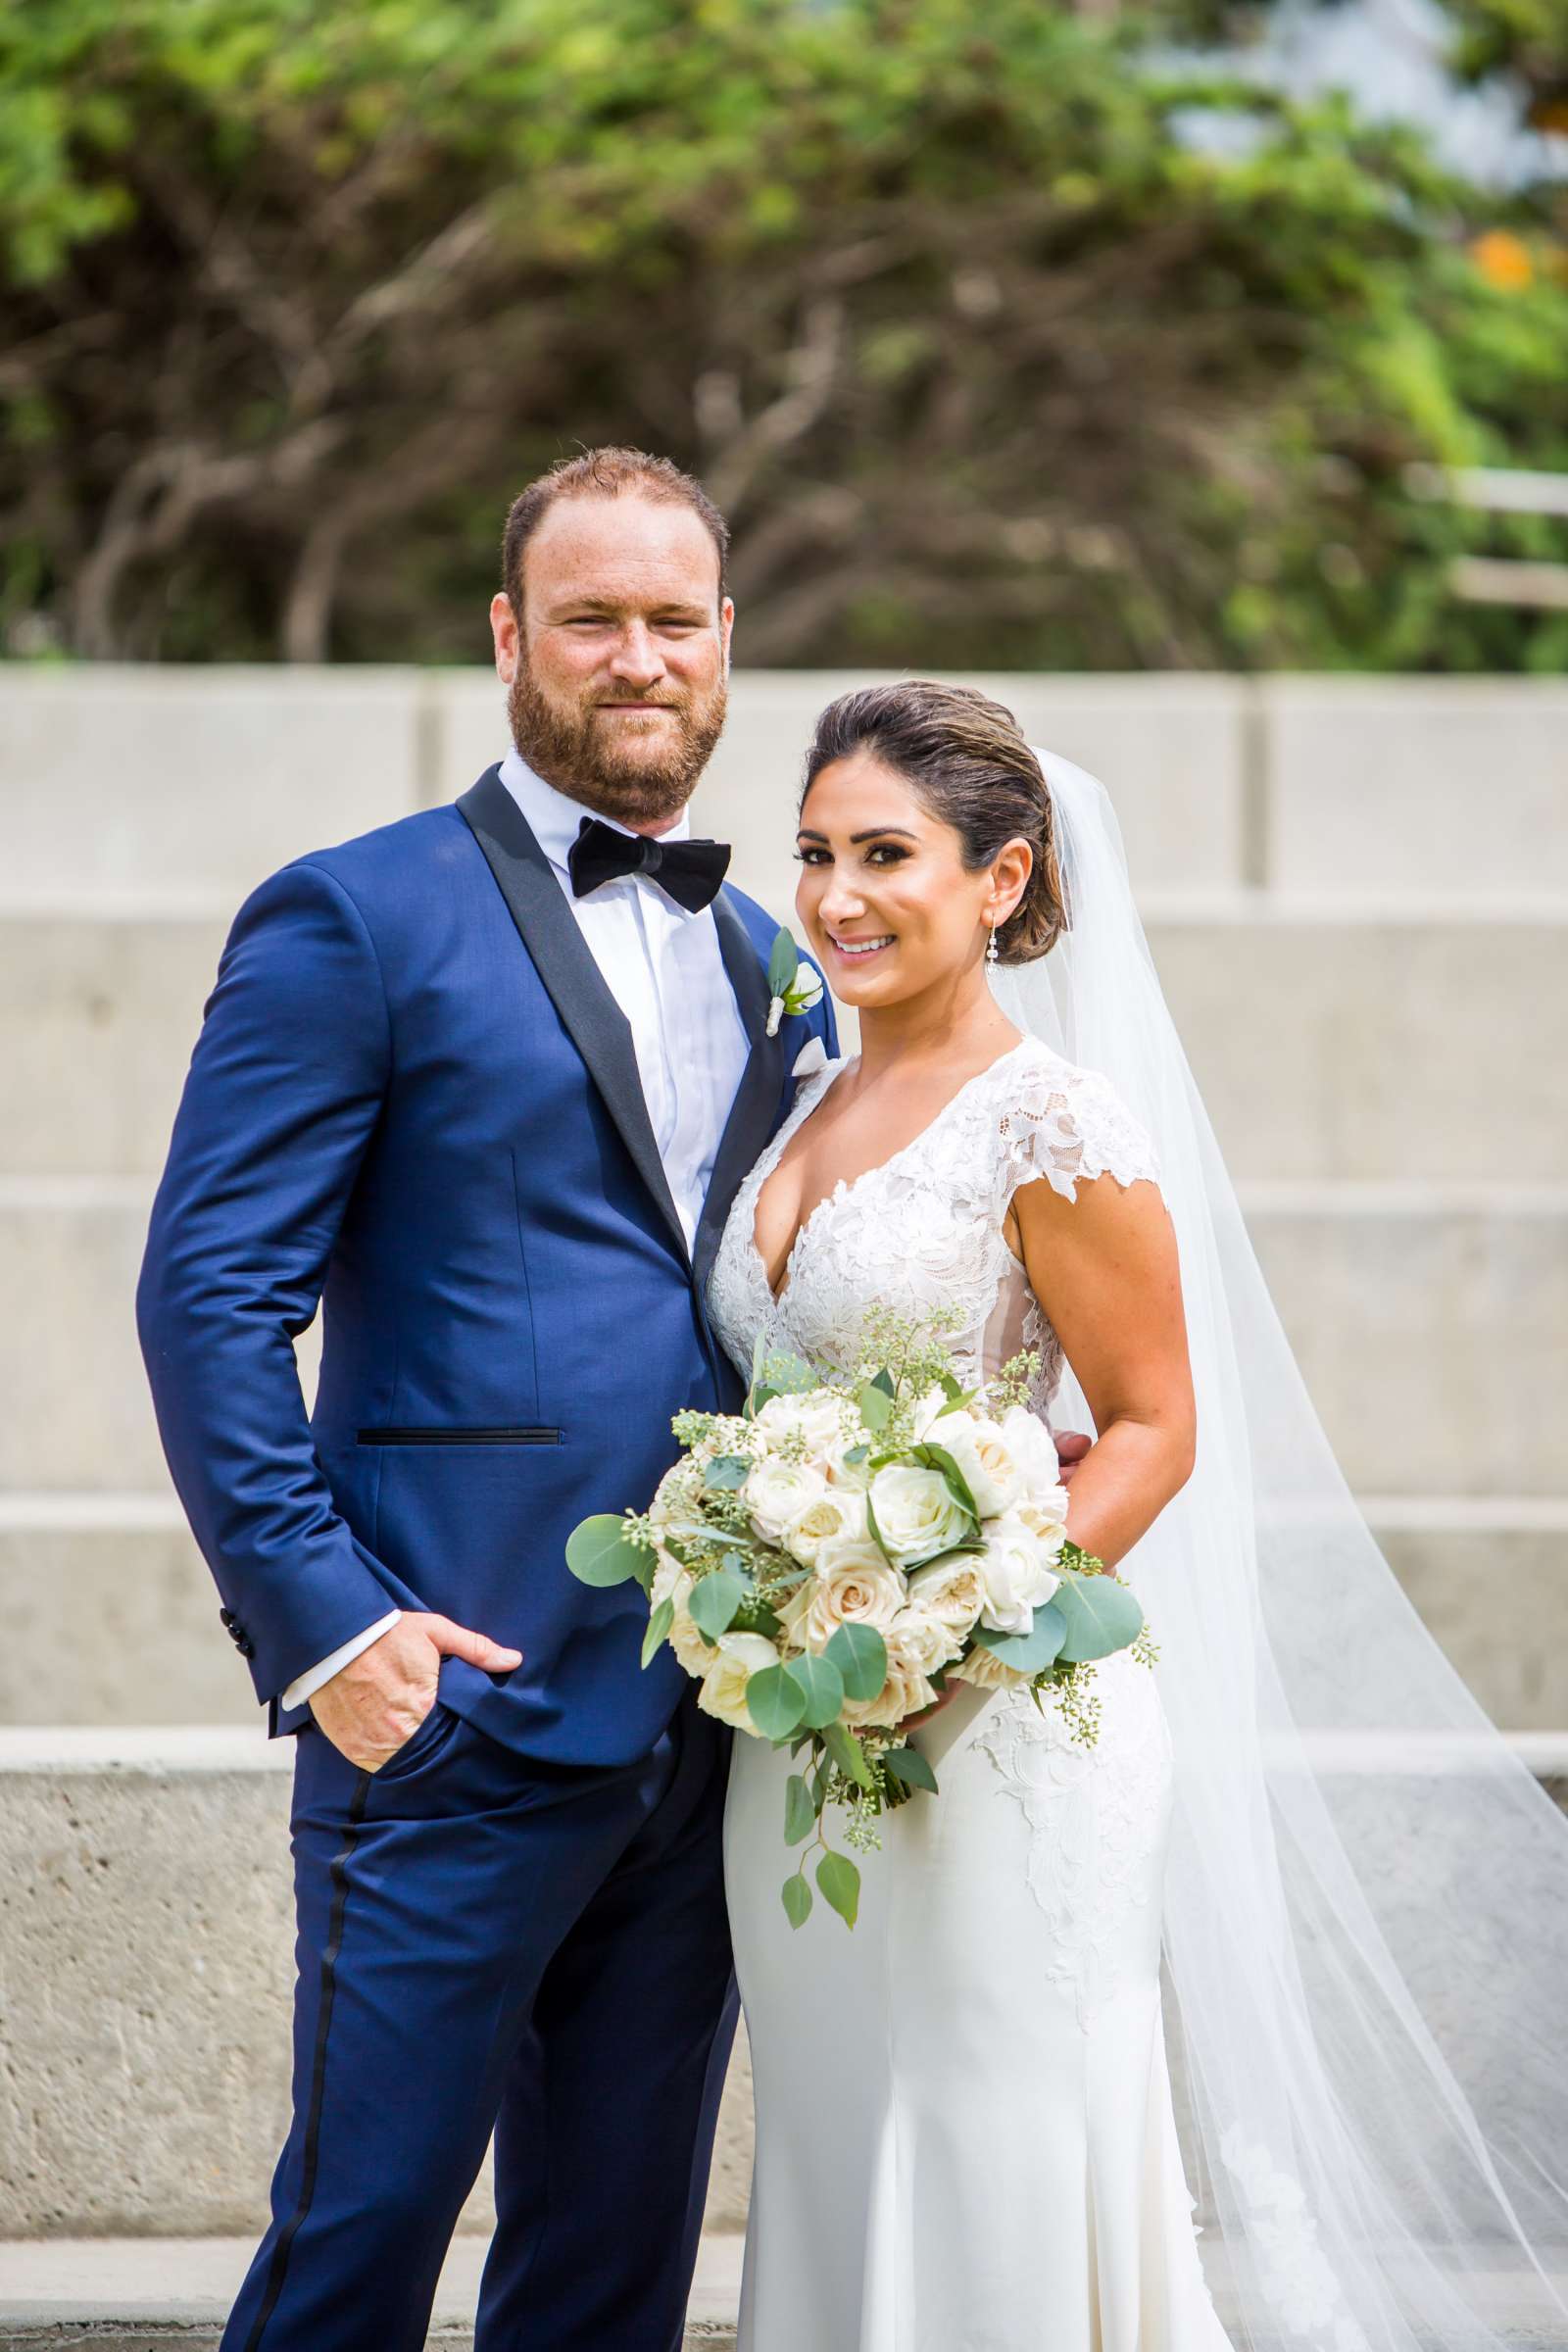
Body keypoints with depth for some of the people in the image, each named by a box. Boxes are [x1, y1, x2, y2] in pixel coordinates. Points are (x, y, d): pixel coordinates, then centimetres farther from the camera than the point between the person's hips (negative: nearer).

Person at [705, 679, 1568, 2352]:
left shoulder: (1053, 1125, -11)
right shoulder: (805, 1106, 11)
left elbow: (1153, 1427, -10)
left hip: (996, 1737, -7)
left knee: (993, 2208, -2)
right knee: (833, 2194, 12)